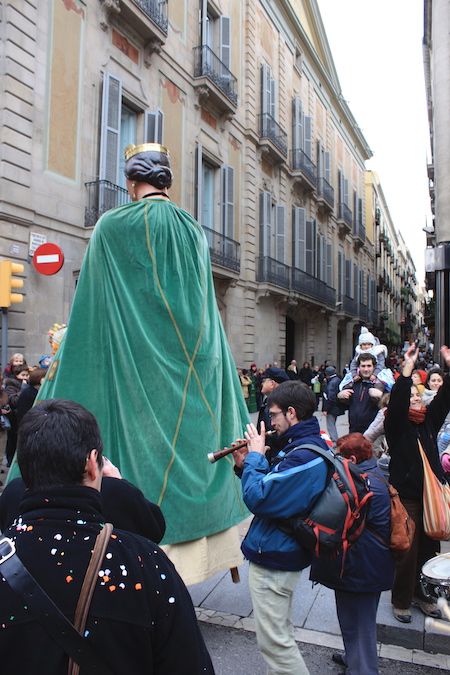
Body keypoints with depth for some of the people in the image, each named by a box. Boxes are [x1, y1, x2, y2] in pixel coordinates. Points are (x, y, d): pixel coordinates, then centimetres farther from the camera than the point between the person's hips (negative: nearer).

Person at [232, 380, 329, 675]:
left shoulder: (304, 455, -28)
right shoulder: (310, 443, 6)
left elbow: (258, 499, -31)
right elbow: (276, 487, 11)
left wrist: (255, 457, -19)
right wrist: (247, 464, -2)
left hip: (273, 560, -11)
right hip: (280, 552, 11)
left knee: (274, 641, 5)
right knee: (281, 633, 26)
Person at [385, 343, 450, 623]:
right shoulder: (397, 424, -9)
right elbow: (396, 402, -27)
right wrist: (408, 369, -33)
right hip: (407, 496, -6)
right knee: (407, 551, 2)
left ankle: (422, 594, 34)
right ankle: (402, 601, 19)